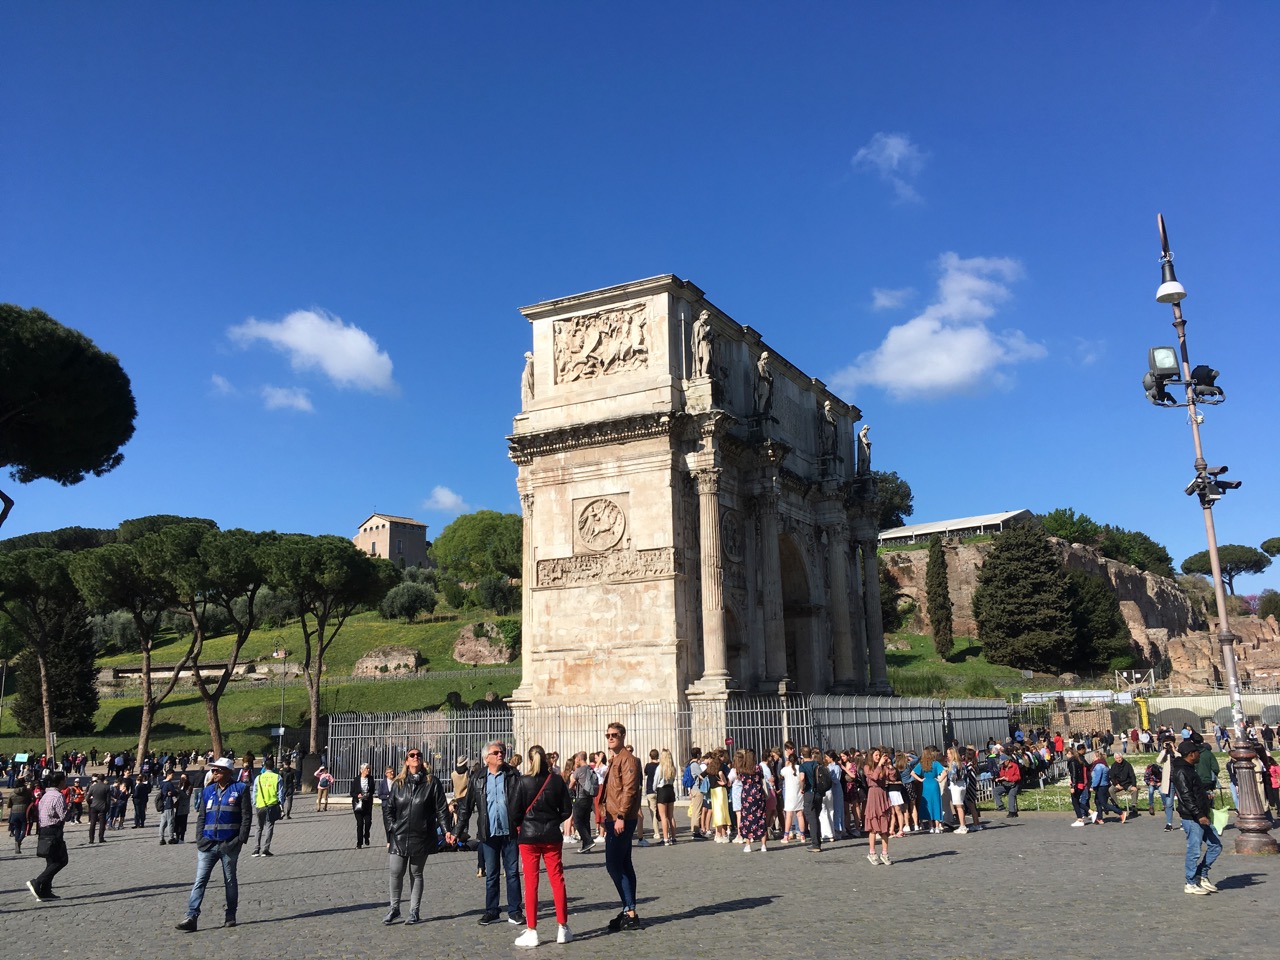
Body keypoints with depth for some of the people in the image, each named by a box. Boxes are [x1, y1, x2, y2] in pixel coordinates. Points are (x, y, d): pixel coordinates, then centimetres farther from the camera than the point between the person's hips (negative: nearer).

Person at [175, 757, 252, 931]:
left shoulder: (240, 789, -2)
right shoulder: (208, 791, 11)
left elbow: (246, 816, -4)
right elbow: (202, 818, 14)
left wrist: (242, 838, -12)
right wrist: (200, 840, 5)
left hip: (229, 844, -3)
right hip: (208, 844, 3)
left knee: (230, 880, 9)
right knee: (199, 881, -4)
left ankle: (230, 915, 20)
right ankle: (191, 917, -4)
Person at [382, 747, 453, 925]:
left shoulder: (432, 782, 0)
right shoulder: (398, 784, 6)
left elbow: (441, 808, -1)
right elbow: (388, 809, 8)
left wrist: (447, 830, -9)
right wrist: (390, 832, 1)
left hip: (421, 837, -1)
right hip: (399, 837, 1)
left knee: (416, 874, 8)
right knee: (395, 872, -3)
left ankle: (414, 912, 18)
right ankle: (394, 908, 16)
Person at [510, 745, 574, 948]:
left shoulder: (524, 782, -10)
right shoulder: (557, 780, -2)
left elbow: (514, 812, -8)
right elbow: (567, 809, 2)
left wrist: (520, 827, 10)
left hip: (528, 836, -2)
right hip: (552, 836, 2)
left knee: (531, 883, 3)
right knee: (557, 881, 9)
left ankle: (532, 932, 5)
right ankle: (562, 929, 14)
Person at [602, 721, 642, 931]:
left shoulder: (628, 759, -11)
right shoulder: (613, 759, 18)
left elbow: (629, 789, -19)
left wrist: (621, 816, -23)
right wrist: (607, 819, 20)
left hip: (622, 819, -10)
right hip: (614, 819, 10)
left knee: (614, 865, -11)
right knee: (623, 866, 12)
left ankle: (630, 912, -7)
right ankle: (629, 912, 18)